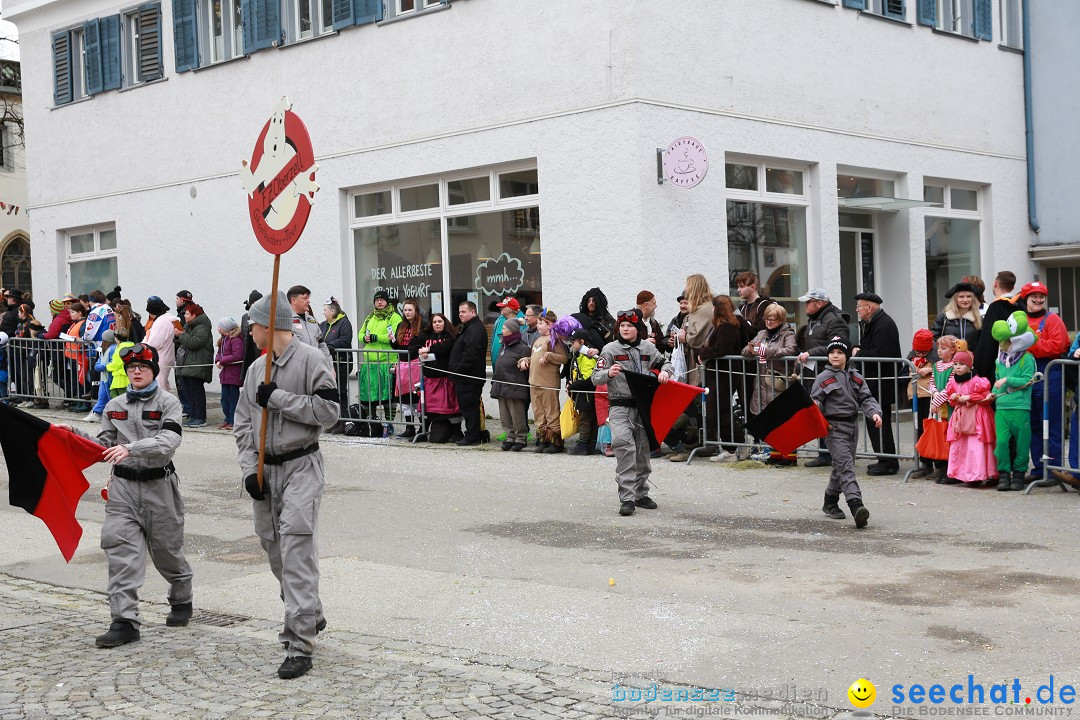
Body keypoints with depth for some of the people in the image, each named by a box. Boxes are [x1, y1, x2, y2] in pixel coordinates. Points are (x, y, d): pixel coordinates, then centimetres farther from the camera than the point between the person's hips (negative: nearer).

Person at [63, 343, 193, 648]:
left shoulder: (168, 403, -5)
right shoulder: (114, 406, 8)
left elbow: (167, 442, -21)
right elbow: (104, 446, 11)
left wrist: (131, 448, -34)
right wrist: (75, 435, -4)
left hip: (159, 485, -3)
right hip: (123, 486, 3)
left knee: (166, 549, 11)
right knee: (121, 550, -10)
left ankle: (182, 601, 37)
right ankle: (125, 620, -10)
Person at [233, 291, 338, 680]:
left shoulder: (310, 359, -8)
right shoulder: (256, 368, 12)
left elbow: (328, 411, -15)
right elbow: (243, 424, 13)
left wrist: (278, 398, -16)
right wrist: (249, 469, 1)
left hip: (301, 467, -7)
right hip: (266, 469, 7)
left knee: (297, 551, -13)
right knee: (275, 549, 13)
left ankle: (300, 645, -12)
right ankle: (309, 616, 33)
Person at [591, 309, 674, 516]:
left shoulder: (648, 349, 9)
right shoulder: (611, 349, 0)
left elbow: (665, 363, 21)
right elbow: (595, 378, -3)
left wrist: (665, 372, -3)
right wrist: (609, 373, -24)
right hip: (620, 406, -4)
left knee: (643, 449, 11)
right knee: (624, 446, -19)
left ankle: (641, 494, 26)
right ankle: (627, 499, -19)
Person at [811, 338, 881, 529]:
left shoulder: (855, 377, 11)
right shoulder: (823, 378, -2)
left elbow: (866, 398, 8)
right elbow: (815, 401, -3)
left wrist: (874, 412, -10)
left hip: (852, 425, 6)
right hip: (834, 427, -6)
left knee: (842, 466, 16)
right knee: (845, 465, -17)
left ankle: (830, 502, 32)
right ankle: (856, 505, -30)